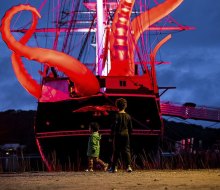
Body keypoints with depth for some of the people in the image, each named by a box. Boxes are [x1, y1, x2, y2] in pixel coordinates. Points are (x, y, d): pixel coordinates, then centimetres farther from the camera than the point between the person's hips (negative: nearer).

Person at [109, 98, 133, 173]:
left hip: (117, 135, -2)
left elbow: (113, 127, -6)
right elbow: (130, 128, 8)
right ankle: (128, 166, -9)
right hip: (126, 135, 2)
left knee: (116, 151, 4)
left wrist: (112, 136, 0)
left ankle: (114, 167, 6)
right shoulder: (128, 116, 3)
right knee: (126, 150, 3)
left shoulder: (116, 116, -7)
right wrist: (129, 135, 20)